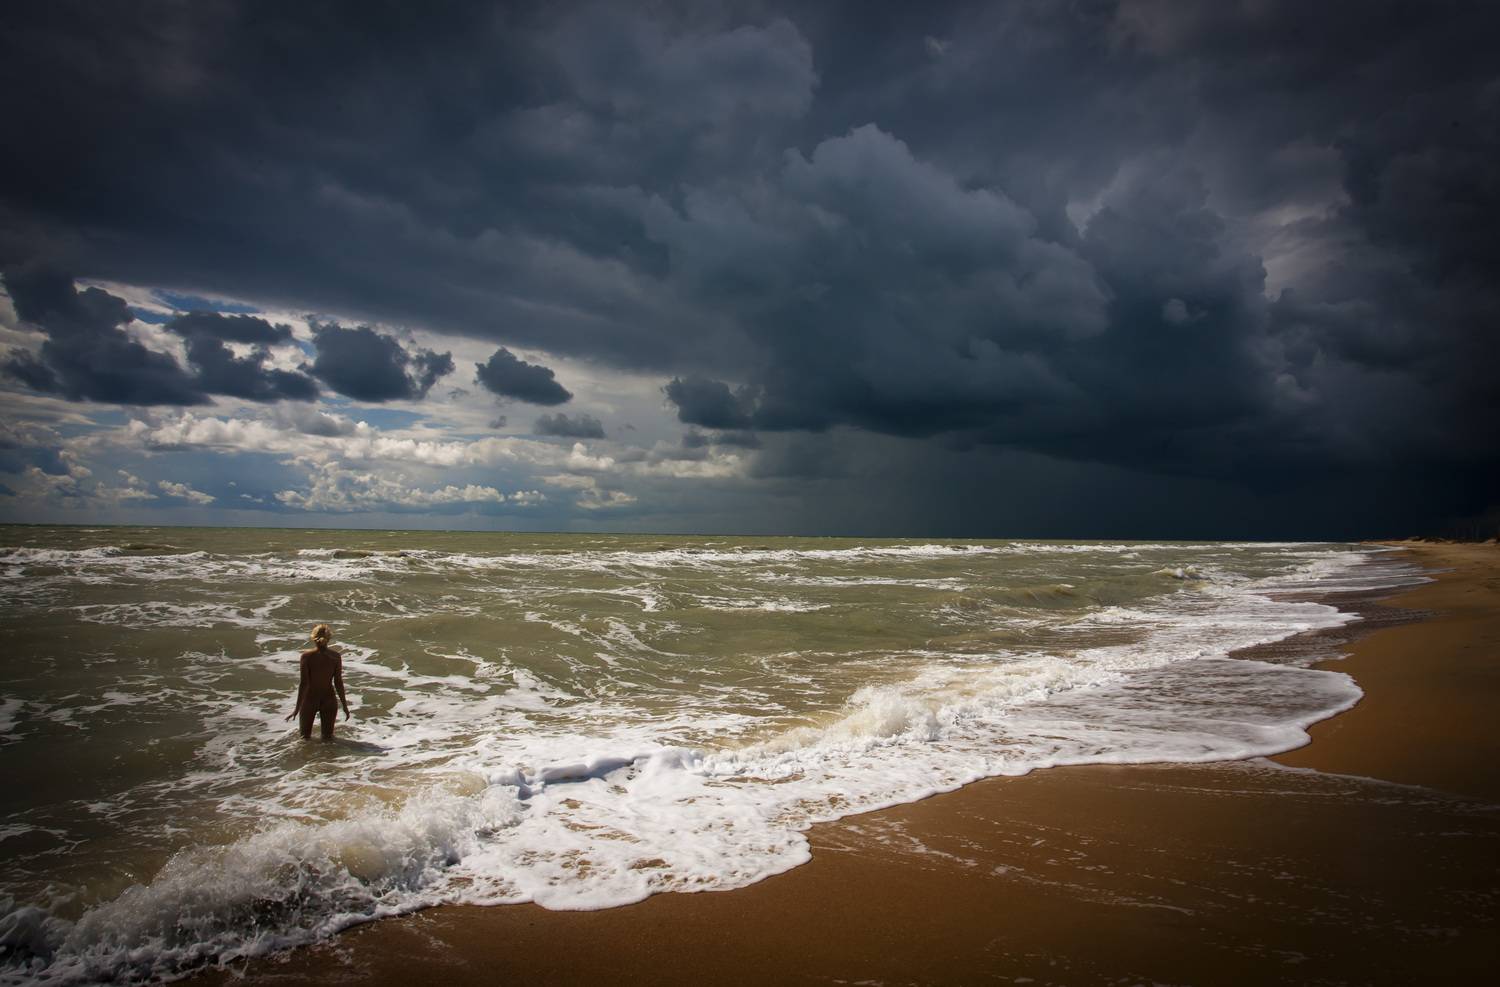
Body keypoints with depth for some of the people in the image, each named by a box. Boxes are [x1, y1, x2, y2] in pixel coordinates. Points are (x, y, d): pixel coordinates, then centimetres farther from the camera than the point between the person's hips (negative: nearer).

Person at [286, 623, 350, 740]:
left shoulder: (307, 656, -13)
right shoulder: (336, 656, -9)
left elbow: (304, 682, -13)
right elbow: (338, 683, -6)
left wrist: (297, 707, -8)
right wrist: (344, 705, 2)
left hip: (309, 699, -1)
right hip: (329, 700, 1)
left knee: (305, 737, 20)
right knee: (328, 737, 23)